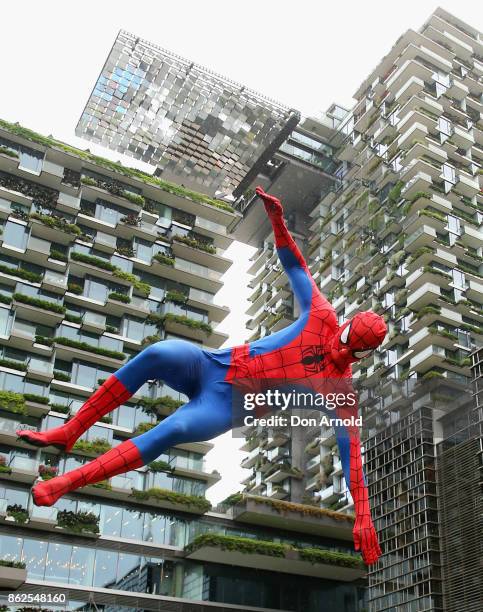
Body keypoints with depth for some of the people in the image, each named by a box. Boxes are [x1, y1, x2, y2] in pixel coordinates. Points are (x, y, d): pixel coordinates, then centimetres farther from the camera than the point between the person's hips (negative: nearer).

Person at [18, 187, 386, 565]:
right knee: (158, 354, -28)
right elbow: (296, 267, 6)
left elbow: (351, 448, -11)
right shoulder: (323, 317, 2)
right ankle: (67, 434, -17)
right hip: (211, 365, 3)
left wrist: (363, 516, -19)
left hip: (226, 406, -3)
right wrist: (278, 220, -5)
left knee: (174, 430, -34)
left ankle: (68, 482, -21)